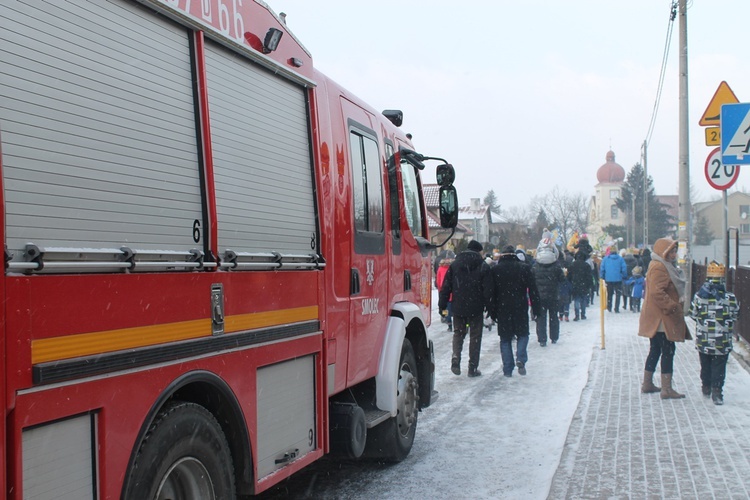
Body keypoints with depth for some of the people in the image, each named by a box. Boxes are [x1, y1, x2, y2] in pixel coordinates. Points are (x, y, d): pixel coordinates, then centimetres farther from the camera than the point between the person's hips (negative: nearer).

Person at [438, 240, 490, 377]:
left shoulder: (454, 264, 3)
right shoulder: (483, 266, -4)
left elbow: (446, 286, 2)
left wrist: (442, 305, 7)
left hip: (458, 308, 2)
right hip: (476, 308, -2)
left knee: (458, 333, 16)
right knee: (475, 336, 8)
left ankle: (455, 359, -4)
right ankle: (473, 368, 8)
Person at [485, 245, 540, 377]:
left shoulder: (494, 270, -1)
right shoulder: (524, 268, -1)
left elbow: (489, 293, -1)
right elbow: (533, 290, -2)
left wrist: (492, 311, 5)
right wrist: (535, 309, 4)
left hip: (502, 310, 0)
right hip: (520, 309, 0)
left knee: (505, 339, 8)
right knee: (523, 334, 16)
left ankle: (508, 369, 4)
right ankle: (521, 359, -6)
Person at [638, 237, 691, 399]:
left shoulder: (665, 266, 18)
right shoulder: (658, 267, -17)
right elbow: (657, 292, -26)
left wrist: (677, 304, 15)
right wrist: (673, 307, -22)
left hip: (659, 318, 11)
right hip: (661, 318, -11)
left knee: (656, 350, 15)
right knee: (668, 350, -8)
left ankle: (647, 384, 22)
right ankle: (666, 389, -5)